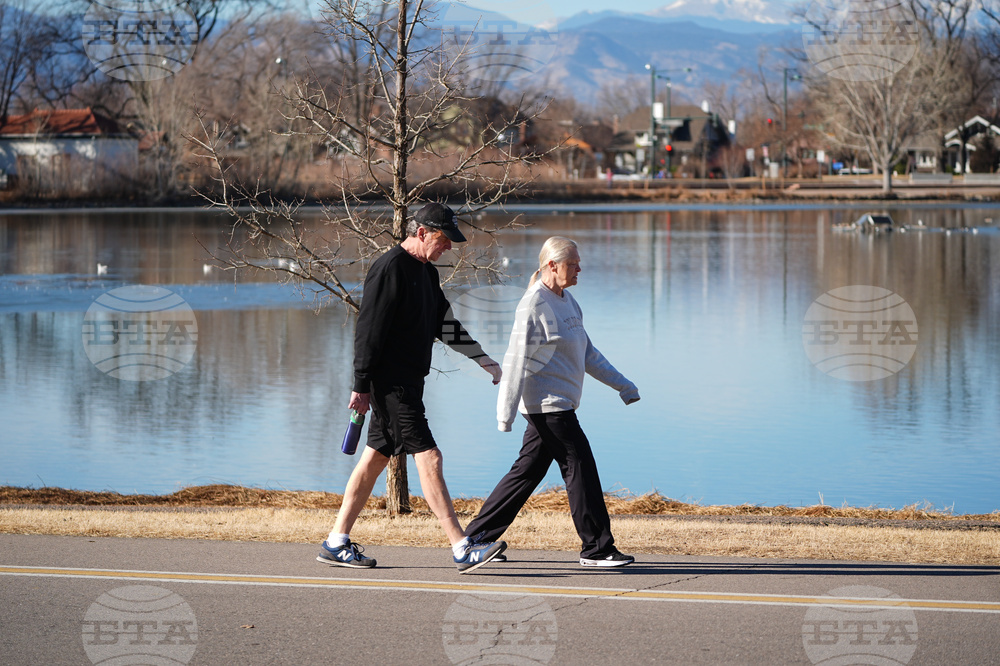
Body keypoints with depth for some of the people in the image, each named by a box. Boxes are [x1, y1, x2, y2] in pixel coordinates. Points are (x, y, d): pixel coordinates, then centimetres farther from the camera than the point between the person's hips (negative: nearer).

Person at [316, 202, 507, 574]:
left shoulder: (426, 272, 16)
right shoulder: (390, 269, -15)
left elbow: (446, 327, 22)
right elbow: (368, 330, -17)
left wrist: (488, 363, 20)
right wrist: (361, 386, -18)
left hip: (407, 383, 10)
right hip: (390, 385, -10)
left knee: (375, 459, 12)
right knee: (428, 459, -12)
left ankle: (336, 543, 19)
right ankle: (462, 550, -14)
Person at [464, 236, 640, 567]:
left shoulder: (566, 299, 16)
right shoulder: (534, 305, -14)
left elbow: (587, 352, 25)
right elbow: (516, 359, -16)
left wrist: (620, 384, 24)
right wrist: (505, 413, -18)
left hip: (558, 405, 10)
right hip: (547, 404, -10)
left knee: (527, 472, 12)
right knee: (580, 466, -8)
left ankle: (477, 536, 17)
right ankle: (597, 548, -4)